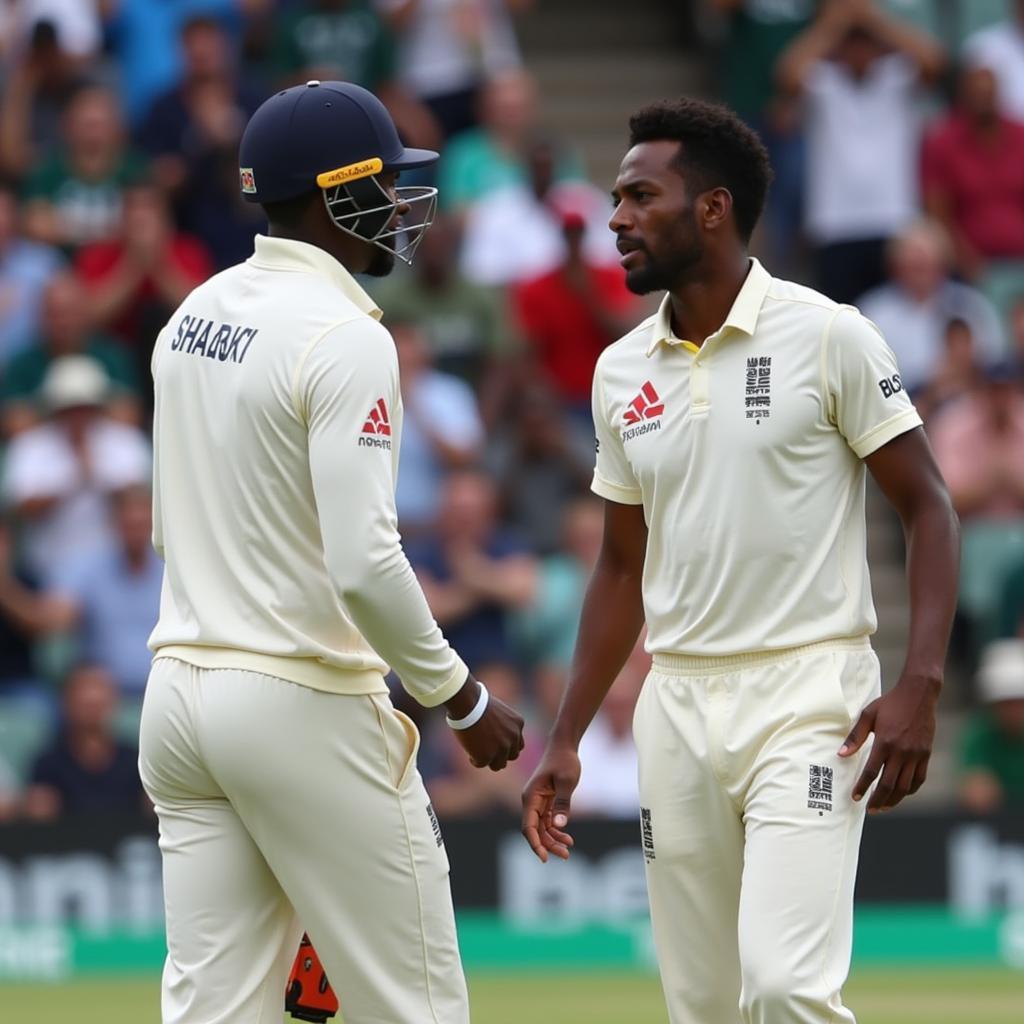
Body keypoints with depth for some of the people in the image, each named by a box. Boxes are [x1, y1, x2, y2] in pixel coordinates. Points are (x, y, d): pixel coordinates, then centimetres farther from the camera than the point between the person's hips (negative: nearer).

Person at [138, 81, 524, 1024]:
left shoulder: (192, 317, 11)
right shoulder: (344, 336, -16)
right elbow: (363, 560, -23)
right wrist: (463, 699, -12)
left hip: (179, 692, 8)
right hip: (305, 710, -8)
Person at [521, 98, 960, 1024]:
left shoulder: (828, 336, -6)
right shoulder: (621, 372, 10)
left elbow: (927, 507, -5)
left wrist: (920, 685, -17)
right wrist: (565, 741, 13)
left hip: (809, 698, -6)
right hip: (677, 710, 6)